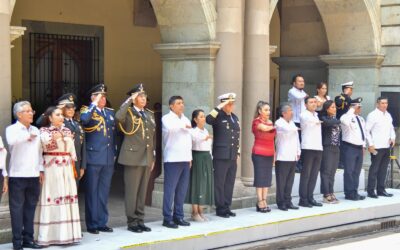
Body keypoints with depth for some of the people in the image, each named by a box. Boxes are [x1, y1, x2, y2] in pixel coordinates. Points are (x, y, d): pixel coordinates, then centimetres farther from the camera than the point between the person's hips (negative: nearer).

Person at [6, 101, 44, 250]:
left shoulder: (35, 131, 15)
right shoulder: (12, 129, -4)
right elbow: (12, 140, -27)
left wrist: (41, 170, 12)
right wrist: (28, 136, -14)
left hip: (33, 175, 5)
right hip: (18, 175, -5)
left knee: (30, 208, 9)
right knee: (17, 209, -2)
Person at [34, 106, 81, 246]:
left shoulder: (67, 130, 14)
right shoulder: (44, 130, 0)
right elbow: (45, 143, -22)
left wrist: (73, 168, 13)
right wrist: (53, 138, -37)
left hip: (66, 168, 5)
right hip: (51, 168, -5)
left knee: (67, 197, 4)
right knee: (51, 197, -7)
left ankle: (66, 232, 10)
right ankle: (49, 234, -5)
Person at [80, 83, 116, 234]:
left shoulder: (110, 112, 13)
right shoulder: (88, 111, -4)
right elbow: (83, 119, -28)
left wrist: (114, 153, 14)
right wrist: (94, 104, -21)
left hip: (109, 159, 6)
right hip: (93, 158, -6)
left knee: (104, 192, 11)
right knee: (92, 192, 2)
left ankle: (102, 222, 19)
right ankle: (92, 224, 8)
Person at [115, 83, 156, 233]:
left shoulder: (150, 114, 16)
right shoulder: (128, 112, -4)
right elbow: (118, 117, -29)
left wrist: (153, 157, 17)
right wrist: (129, 100, -20)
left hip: (147, 158, 6)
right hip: (133, 157, -6)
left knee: (142, 191, 11)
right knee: (132, 191, -2)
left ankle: (140, 221, 18)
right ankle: (132, 222, 6)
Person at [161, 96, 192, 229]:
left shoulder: (186, 120, 17)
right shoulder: (167, 118, -4)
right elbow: (170, 128, -28)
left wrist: (190, 157, 16)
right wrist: (184, 126, -11)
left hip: (185, 159, 7)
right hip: (172, 159, -7)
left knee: (182, 190, 9)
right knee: (170, 189, -4)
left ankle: (178, 216, 17)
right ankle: (167, 218, 0)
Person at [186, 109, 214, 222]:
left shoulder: (206, 131, 15)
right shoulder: (193, 131, -8)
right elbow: (196, 139, -30)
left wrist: (210, 158, 15)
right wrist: (205, 138, -49)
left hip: (207, 158, 8)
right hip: (197, 158, -8)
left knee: (206, 184, 7)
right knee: (197, 183, -5)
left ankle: (200, 211, 14)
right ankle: (195, 213, 1)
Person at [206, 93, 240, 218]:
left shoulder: (235, 117, 15)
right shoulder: (218, 116, -6)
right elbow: (208, 119, -29)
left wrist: (238, 154, 16)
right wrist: (220, 107, -24)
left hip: (232, 157, 7)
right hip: (221, 156, -7)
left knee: (230, 183, 11)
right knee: (219, 183, 0)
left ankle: (227, 207, 19)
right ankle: (220, 208, 7)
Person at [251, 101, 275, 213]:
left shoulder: (270, 122, 14)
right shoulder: (257, 122, -4)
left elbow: (272, 139, 16)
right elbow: (264, 128, -24)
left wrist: (274, 154, 12)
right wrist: (274, 127, -4)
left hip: (269, 154, 6)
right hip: (259, 154, -6)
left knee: (267, 178, 5)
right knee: (260, 178, -3)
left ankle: (264, 201, 10)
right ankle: (260, 203, 0)